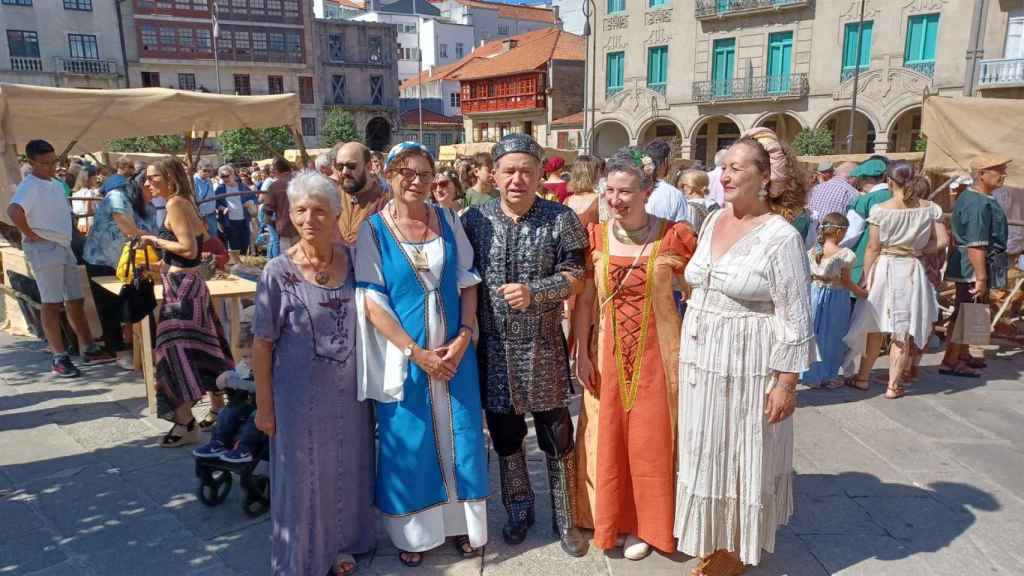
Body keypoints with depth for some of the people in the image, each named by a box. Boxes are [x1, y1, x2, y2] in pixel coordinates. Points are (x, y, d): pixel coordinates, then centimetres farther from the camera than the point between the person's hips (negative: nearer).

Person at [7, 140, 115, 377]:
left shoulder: (56, 184, 15)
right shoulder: (29, 186, -13)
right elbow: (13, 211, -30)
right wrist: (29, 234, -20)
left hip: (64, 247, 8)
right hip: (44, 249, -8)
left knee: (75, 301, 10)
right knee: (51, 303, -4)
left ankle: (88, 350, 17)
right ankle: (59, 358, 1)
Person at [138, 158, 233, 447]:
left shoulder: (176, 203, -14)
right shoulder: (186, 203, 13)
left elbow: (189, 249, -21)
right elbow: (205, 240, 18)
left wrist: (155, 241, -10)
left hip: (181, 286, -10)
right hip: (191, 282, 10)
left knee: (175, 348, -8)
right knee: (200, 348, 17)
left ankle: (185, 424, -5)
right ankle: (218, 407, 29)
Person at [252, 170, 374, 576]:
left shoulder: (354, 260, -3)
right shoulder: (278, 272, -12)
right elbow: (262, 344, -8)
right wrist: (264, 406, -6)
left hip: (350, 391, 3)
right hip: (300, 394, -3)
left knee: (347, 471, 18)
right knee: (302, 476, 12)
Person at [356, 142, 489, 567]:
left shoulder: (448, 221, 2)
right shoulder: (373, 230, -6)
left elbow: (468, 283, 4)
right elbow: (372, 302, -10)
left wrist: (463, 338, -9)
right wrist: (417, 353, -13)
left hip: (454, 350, 3)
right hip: (404, 353, -2)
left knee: (459, 433, 11)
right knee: (408, 441, 8)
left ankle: (460, 520, 31)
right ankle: (413, 531, 28)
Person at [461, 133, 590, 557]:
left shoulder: (560, 219, -4)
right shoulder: (475, 219, 1)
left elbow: (575, 277, -5)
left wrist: (534, 291, -20)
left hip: (543, 346, -2)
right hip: (494, 347, 2)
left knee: (557, 435, 6)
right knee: (505, 435, 15)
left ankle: (566, 519, 26)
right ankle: (519, 510, 36)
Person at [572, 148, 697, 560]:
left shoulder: (673, 237, -9)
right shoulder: (596, 237, -1)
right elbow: (584, 300, 3)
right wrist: (581, 353, -1)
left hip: (657, 354, -2)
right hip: (609, 355, 3)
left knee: (654, 440, 8)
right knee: (610, 441, 11)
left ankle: (650, 523, 29)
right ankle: (624, 522, 31)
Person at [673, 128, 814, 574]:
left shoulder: (780, 236, -15)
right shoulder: (713, 221, 5)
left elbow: (795, 318, -14)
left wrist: (786, 383, -15)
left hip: (747, 366, -6)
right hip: (701, 359, 7)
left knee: (744, 454, 9)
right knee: (707, 451, 17)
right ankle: (713, 539, 38)